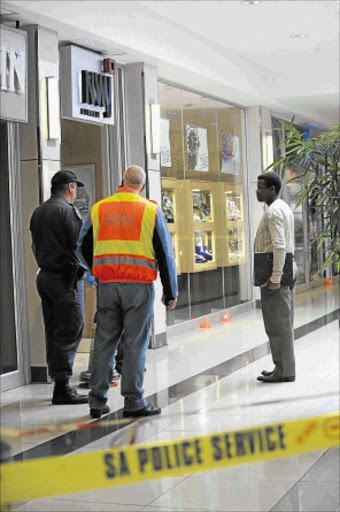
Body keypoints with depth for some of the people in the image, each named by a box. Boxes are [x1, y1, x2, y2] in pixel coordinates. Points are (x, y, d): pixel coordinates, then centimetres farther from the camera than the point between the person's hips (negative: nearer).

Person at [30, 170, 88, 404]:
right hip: (65, 279, -9)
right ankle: (62, 389, -8)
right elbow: (80, 244, -14)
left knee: (54, 331, 11)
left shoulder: (38, 212, 14)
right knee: (70, 331, -6)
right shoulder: (67, 210, -12)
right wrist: (84, 269, 2)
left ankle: (60, 384, 17)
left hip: (45, 276, 9)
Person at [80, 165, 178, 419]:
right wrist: (171, 292, 6)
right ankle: (133, 402, 4)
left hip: (107, 286, 3)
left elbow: (86, 248, 15)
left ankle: (97, 401, 11)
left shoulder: (99, 209, 8)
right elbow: (165, 253, 0)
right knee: (135, 345, 1)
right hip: (139, 286, -3)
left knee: (104, 342, 9)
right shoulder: (151, 210, -1)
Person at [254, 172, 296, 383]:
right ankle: (285, 367, 21)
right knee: (284, 323, 14)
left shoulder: (274, 211, -15)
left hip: (274, 276, -11)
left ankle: (284, 371, -2)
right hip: (286, 273, 11)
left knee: (277, 324, -6)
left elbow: (279, 246, -25)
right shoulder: (284, 208, 18)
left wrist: (275, 277, -25)